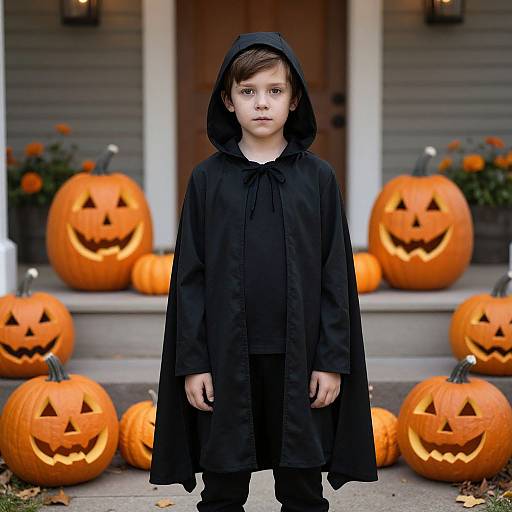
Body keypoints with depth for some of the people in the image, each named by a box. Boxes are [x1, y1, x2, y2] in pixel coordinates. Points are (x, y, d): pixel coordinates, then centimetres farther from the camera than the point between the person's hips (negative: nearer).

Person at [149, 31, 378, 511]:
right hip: (226, 357, 0)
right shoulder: (208, 178, 2)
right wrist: (193, 362, -3)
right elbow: (189, 275, 2)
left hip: (298, 356, 0)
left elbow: (336, 274, 1)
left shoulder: (318, 177, 1)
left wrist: (333, 360, -3)